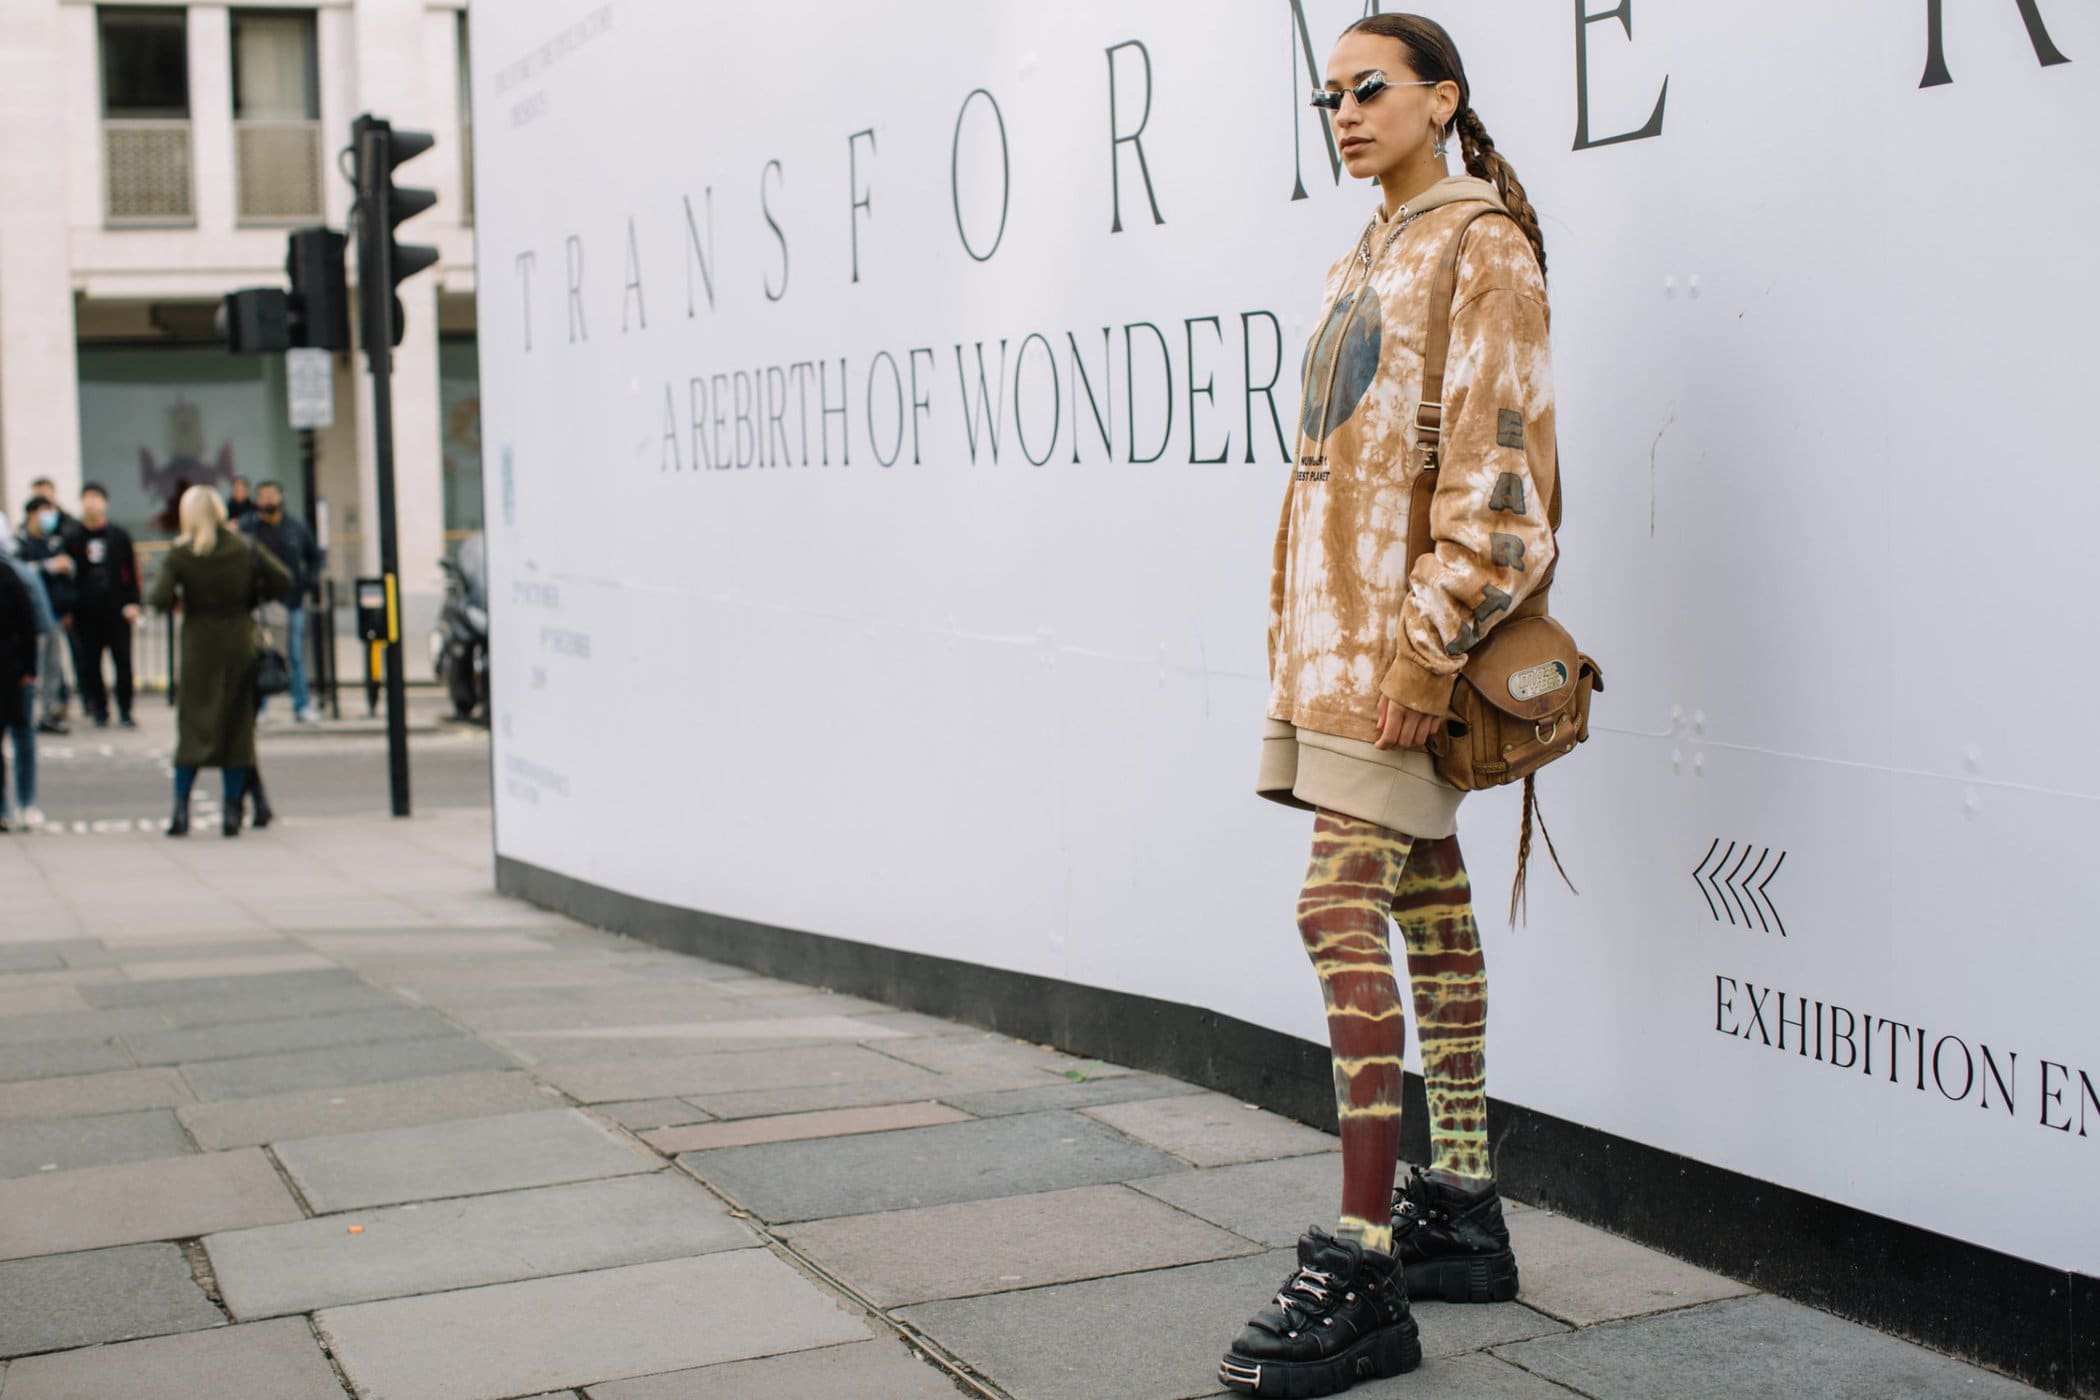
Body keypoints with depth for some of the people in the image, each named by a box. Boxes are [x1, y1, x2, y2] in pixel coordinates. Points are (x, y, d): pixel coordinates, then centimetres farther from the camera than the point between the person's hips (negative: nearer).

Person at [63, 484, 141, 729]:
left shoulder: (119, 535, 3)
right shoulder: (72, 537, 3)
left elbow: (132, 571, 3)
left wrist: (132, 603, -5)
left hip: (117, 610, -1)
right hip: (86, 613, 1)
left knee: (123, 662, 0)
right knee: (90, 665, 5)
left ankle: (125, 711, 9)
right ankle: (99, 711, 15)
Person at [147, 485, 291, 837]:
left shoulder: (180, 554, -7)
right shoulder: (245, 549, -1)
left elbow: (160, 599, -16)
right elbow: (283, 581, -1)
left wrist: (180, 602, 5)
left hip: (200, 642, -2)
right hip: (240, 640, 2)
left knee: (193, 722, 5)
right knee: (237, 724, 7)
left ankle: (181, 809, 0)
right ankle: (232, 813, 6)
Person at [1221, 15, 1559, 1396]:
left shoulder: (1483, 248, -7)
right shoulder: (1369, 258, 20)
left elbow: (1497, 465, -16)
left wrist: (1427, 642, -23)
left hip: (1407, 629, -9)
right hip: (1336, 622, 9)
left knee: (1343, 906, -15)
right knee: (1427, 896, 12)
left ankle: (1363, 1273, -14)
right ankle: (1462, 1214, 21)